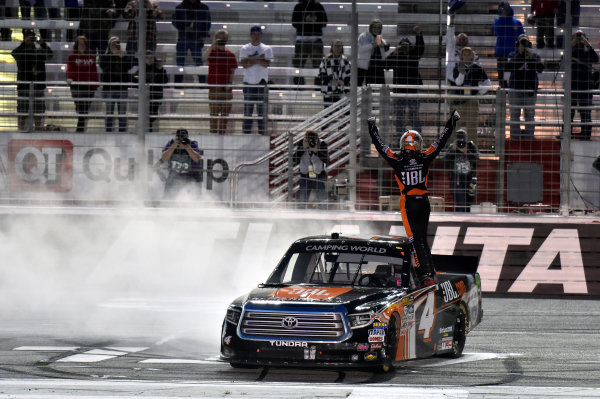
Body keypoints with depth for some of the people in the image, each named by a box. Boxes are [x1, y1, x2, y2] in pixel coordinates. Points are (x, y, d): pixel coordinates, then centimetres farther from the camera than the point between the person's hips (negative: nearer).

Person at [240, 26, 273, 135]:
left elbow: (267, 63, -9)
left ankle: (262, 133, 4)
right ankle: (246, 133, 6)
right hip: (249, 81, 0)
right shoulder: (244, 49, 5)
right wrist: (259, 59, -13)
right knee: (247, 110, 1)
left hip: (262, 81, 0)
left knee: (262, 110, 1)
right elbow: (244, 64, -8)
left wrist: (252, 59, -13)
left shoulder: (267, 49, 6)